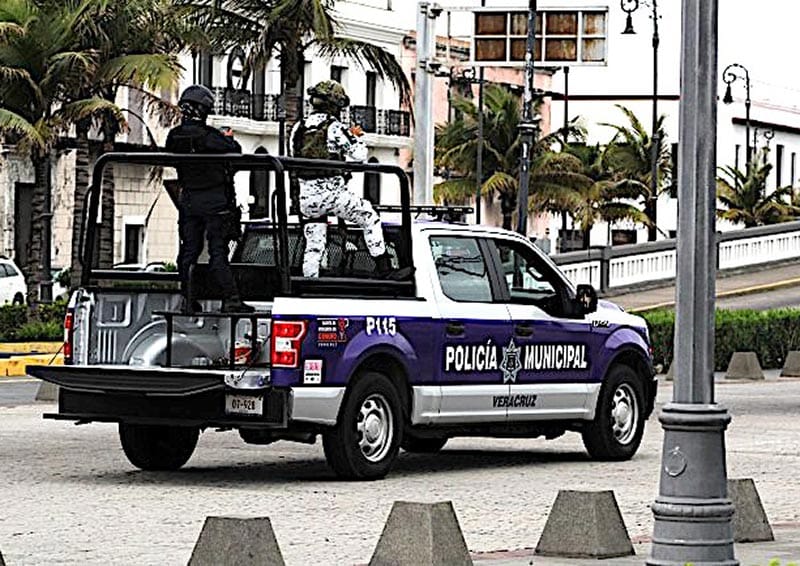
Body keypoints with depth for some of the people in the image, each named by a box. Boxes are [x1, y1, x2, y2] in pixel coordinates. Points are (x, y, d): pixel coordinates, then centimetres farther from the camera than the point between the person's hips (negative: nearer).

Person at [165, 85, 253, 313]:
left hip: (188, 200, 5)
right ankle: (230, 299, -3)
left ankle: (187, 300, 10)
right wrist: (229, 139, 9)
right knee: (218, 251, -3)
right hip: (214, 200, -5)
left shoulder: (174, 137, 1)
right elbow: (235, 151, -15)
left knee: (188, 250, 10)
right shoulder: (208, 136, -17)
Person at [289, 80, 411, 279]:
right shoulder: (334, 127, -9)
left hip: (307, 195, 5)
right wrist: (356, 136, 11)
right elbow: (359, 155, -9)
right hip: (332, 192, -5)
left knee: (313, 246, 11)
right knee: (370, 219, 9)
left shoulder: (298, 129, 9)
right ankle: (384, 270, 5)